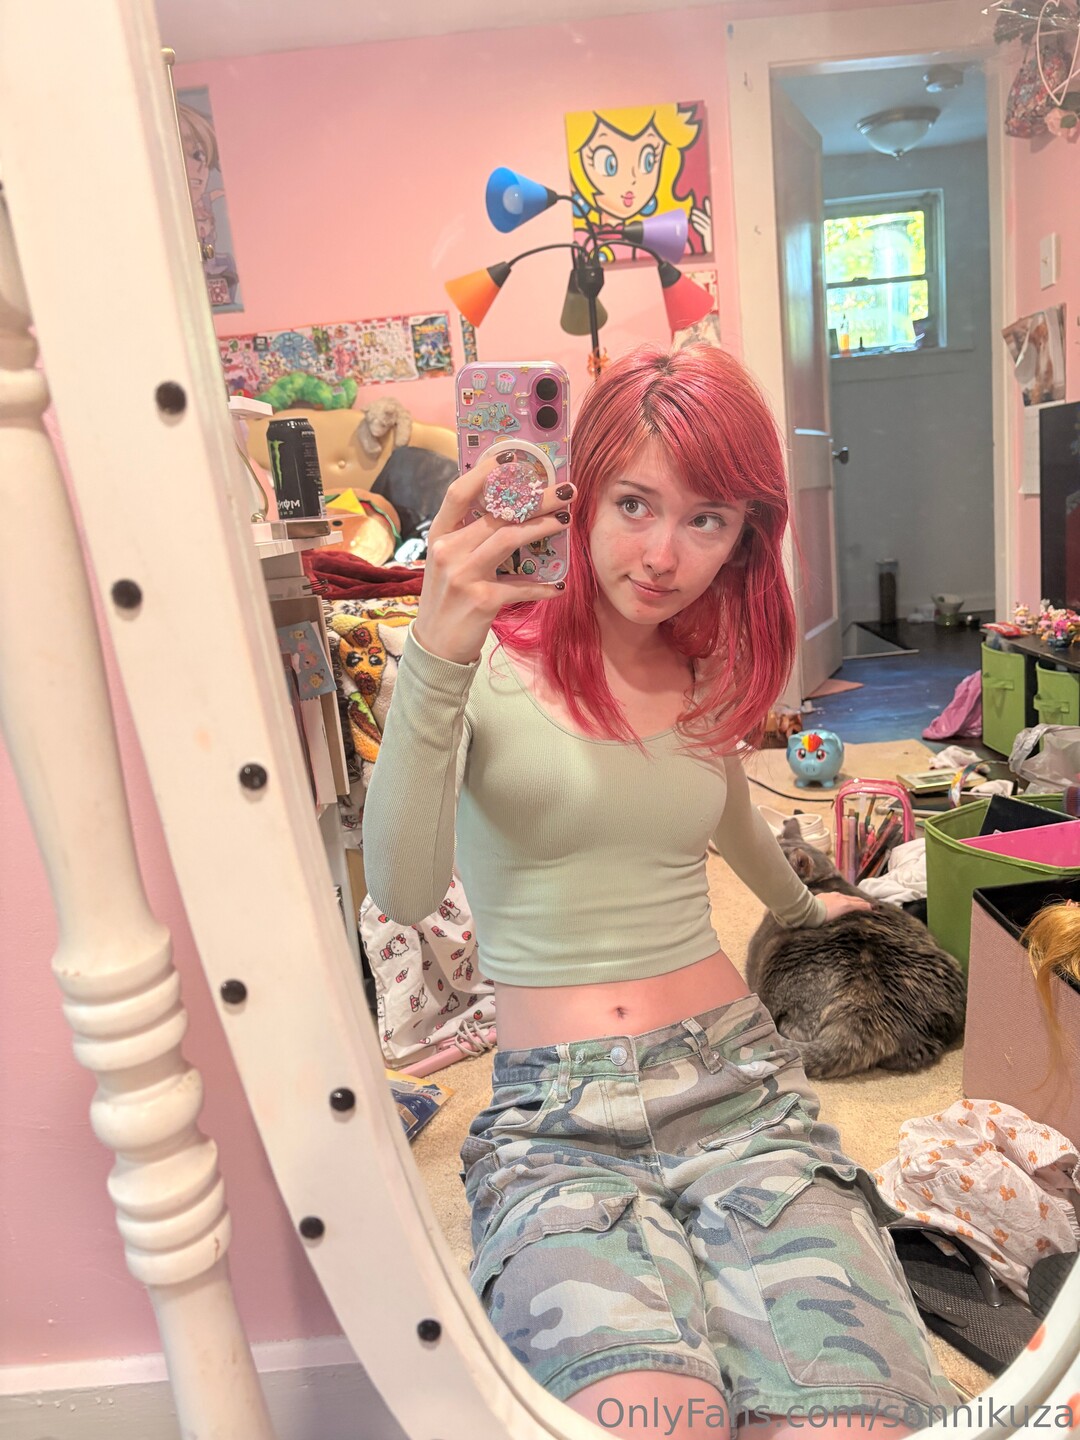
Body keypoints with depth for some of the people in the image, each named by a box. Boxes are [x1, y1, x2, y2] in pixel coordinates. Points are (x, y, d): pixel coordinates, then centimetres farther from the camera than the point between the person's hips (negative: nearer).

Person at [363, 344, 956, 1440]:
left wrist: (804, 906, 48)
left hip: (739, 1086, 4)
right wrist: (436, 656, -32)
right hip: (557, 1121, -3)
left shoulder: (712, 674, 11)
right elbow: (402, 891, -19)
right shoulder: (487, 659, -6)